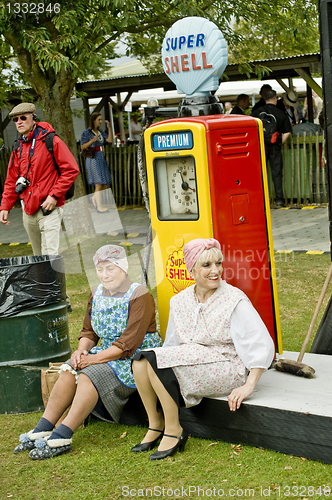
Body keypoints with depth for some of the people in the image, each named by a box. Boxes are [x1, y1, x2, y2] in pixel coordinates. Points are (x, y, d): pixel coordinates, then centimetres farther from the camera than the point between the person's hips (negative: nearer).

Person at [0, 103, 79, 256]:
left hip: (49, 209, -7)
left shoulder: (51, 141, -6)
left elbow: (71, 169, -9)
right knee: (38, 257, 13)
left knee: (50, 255, -14)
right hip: (28, 211, 7)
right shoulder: (18, 148, 14)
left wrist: (54, 195, -15)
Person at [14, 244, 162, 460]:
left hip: (136, 360, -7)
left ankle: (62, 437, -34)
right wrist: (81, 351, -10)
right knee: (69, 371, -18)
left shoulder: (140, 297, -13)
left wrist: (96, 358, -24)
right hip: (106, 354, 7)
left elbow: (128, 344, -20)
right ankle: (42, 429, -20)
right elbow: (89, 332, 13)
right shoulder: (97, 294, 10)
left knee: (89, 375, -29)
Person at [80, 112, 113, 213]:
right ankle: (99, 207, -7)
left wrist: (109, 127, -1)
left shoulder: (100, 132, 14)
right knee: (99, 183, -10)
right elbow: (82, 147, -6)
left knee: (106, 184, 6)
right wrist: (92, 140, -18)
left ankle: (94, 198, 27)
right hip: (93, 158, -7)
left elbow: (110, 140, 3)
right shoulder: (87, 132, -4)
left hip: (101, 158, 7)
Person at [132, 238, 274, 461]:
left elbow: (262, 344, -13)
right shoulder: (180, 301, 7)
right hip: (190, 363, 6)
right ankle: (155, 424, -5)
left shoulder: (235, 300, -10)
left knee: (157, 360, -25)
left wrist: (249, 386, -20)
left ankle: (173, 431, -15)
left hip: (226, 369, -6)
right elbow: (172, 344, 20)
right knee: (141, 360, -18)